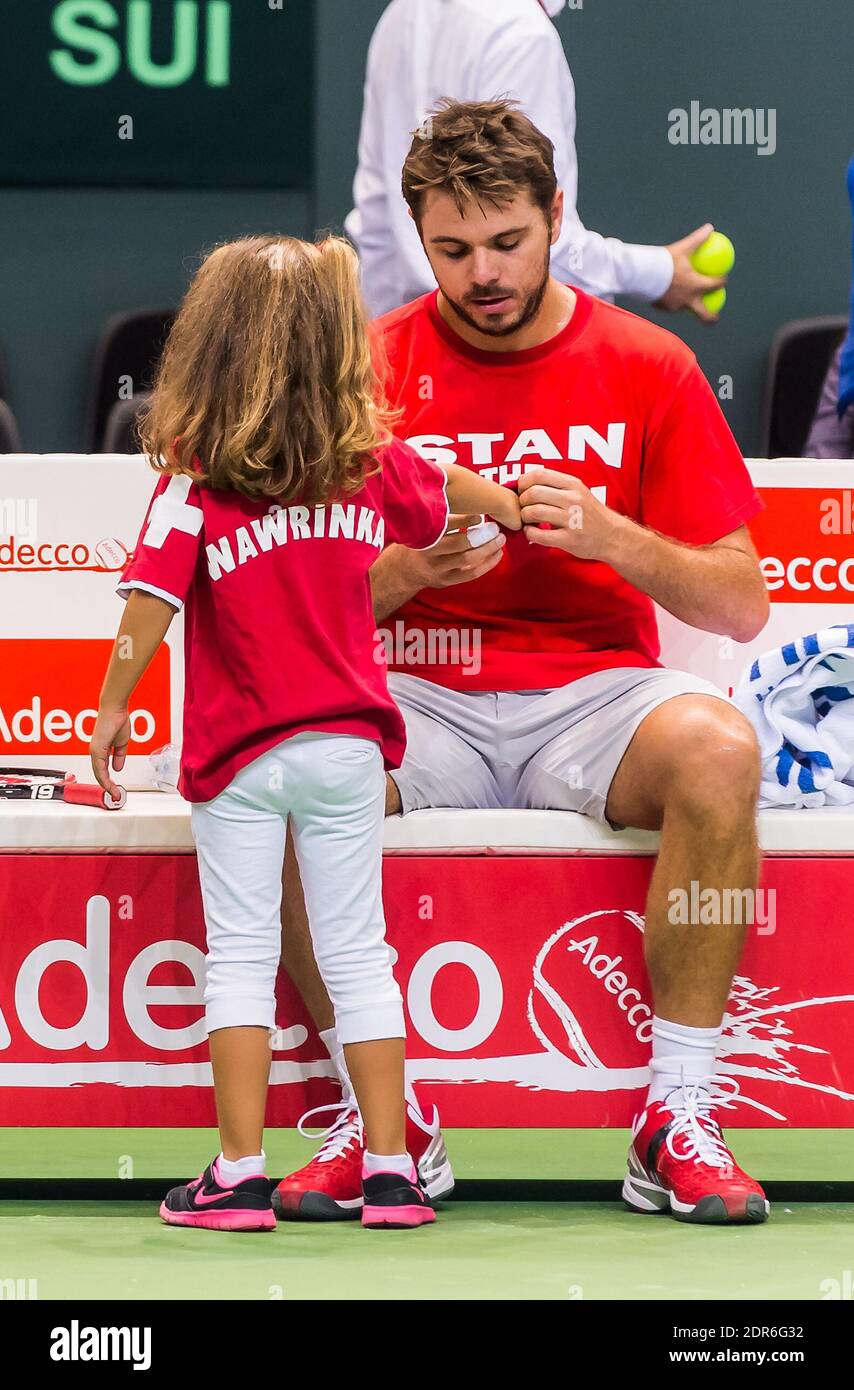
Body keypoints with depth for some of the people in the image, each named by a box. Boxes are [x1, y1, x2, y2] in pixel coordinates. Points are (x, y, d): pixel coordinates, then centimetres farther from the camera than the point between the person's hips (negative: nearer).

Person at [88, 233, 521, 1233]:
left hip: (238, 755, -3)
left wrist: (112, 712, -3)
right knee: (357, 954, 8)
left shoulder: (193, 480, -13)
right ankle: (388, 1171, 9)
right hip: (347, 745, 3)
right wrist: (516, 508, 43)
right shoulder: (370, 464, 1)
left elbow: (151, 606, -17)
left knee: (241, 956, 3)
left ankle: (241, 1175, 2)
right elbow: (452, 494, 21)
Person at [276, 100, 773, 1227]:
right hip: (421, 701, 0)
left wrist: (613, 538, -16)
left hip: (593, 698, 0)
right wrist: (412, 568, -18)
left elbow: (740, 606, 2)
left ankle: (679, 1116, -24)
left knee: (718, 748, -34)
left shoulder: (646, 365, 3)